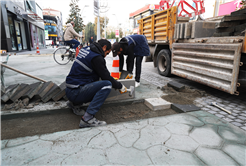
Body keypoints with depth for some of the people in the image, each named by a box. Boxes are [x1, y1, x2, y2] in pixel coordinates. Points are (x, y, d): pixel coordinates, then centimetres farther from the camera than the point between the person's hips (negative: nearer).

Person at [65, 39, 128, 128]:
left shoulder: (85, 49, 13)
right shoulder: (97, 57, -15)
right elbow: (107, 78, -11)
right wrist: (120, 86, 5)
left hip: (70, 90, 10)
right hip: (76, 92, -10)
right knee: (107, 85, -21)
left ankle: (74, 104, 19)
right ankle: (87, 118, -22)